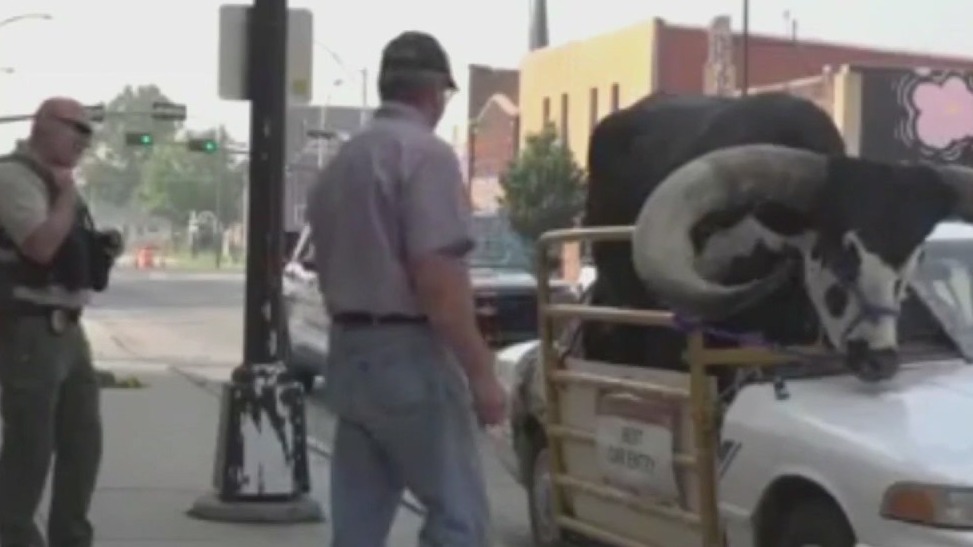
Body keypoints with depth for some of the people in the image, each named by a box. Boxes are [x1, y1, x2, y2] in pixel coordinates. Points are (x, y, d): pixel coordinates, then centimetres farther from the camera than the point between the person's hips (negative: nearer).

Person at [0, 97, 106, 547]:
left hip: (66, 328, 10)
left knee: (83, 439, 13)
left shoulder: (56, 180, 18)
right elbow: (41, 246, -26)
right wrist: (68, 194, -16)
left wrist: (101, 248, 14)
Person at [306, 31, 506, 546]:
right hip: (409, 355, -8)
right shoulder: (426, 153, -12)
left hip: (349, 354, 9)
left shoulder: (339, 161, 15)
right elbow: (437, 278, -20)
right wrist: (481, 372, -16)